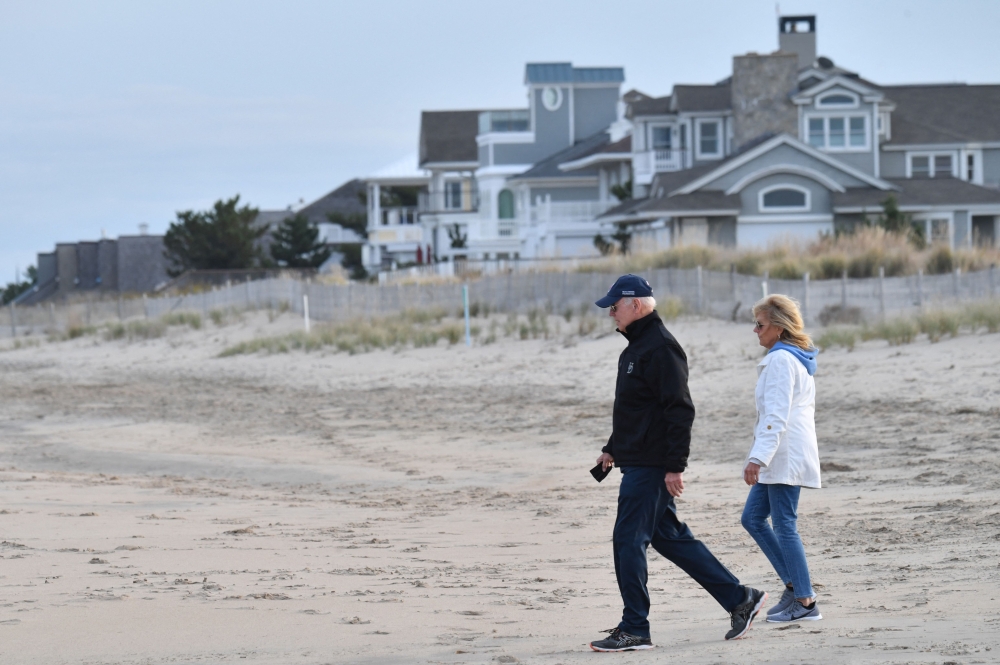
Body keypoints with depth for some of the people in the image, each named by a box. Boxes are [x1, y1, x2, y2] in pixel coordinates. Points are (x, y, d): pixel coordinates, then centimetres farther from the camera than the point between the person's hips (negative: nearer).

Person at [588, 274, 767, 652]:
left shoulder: (661, 348, -15)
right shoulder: (635, 347, 17)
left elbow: (680, 411, -20)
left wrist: (675, 466, -23)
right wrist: (613, 449, 23)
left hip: (651, 466, -11)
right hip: (636, 462, 11)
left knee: (629, 540, -8)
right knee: (667, 536, 13)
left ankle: (634, 631, -2)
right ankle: (739, 600, 18)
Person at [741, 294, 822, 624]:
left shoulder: (781, 360, -14)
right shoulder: (800, 358, 16)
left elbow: (776, 415, -22)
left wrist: (758, 457, -27)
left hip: (785, 456, -10)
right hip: (783, 457, 10)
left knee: (784, 525, -6)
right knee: (752, 517, 13)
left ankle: (805, 602, -2)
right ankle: (795, 585, 14)